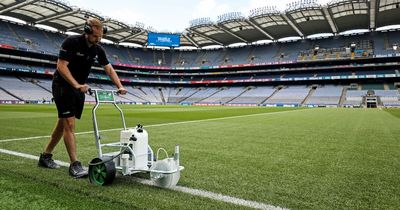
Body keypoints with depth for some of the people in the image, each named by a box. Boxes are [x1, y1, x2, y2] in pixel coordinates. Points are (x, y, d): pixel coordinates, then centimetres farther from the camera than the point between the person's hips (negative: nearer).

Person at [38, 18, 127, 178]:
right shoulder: (71, 42, -16)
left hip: (79, 89, 7)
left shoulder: (98, 49, 2)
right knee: (69, 124, -12)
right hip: (63, 86, -7)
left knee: (63, 123, 12)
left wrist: (120, 87, -4)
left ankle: (45, 156, 27)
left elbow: (109, 69, 7)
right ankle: (75, 165, -11)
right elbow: (61, 66, -21)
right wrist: (77, 85, -31)